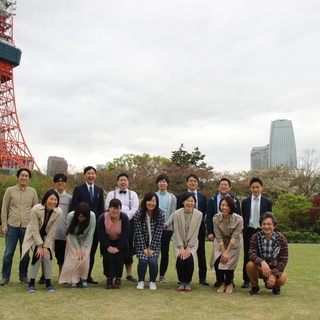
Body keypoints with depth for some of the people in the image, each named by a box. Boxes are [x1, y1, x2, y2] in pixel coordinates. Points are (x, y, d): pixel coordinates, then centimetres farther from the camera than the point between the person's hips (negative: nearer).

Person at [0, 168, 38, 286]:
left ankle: (23, 276, 20)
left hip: (27, 226, 1)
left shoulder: (32, 192, 7)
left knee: (26, 253, 7)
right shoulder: (10, 190, 4)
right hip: (12, 226, -1)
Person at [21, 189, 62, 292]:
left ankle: (48, 282, 2)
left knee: (47, 256, -14)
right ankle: (32, 282, -5)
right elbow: (35, 229, -22)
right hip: (34, 235, -2)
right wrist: (40, 246, -20)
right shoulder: (36, 209, -28)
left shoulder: (58, 212, -21)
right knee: (38, 256, -19)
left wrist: (45, 246, -16)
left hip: (47, 236, 2)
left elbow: (51, 230, -15)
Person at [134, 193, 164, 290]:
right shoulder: (138, 214, -12)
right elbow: (139, 233, -11)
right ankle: (141, 281, 5)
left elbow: (158, 233, -11)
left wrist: (152, 248, -13)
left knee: (153, 261, -18)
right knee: (143, 260, -19)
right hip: (141, 244, 0)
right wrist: (144, 248, -13)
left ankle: (152, 282, 6)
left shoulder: (160, 214, -11)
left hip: (154, 244, 0)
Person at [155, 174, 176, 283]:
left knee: (165, 252, 3)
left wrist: (166, 224, -11)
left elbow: (173, 212, 3)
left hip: (166, 228, 0)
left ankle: (162, 275, 11)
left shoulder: (172, 197, 11)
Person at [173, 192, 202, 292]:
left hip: (192, 243, 0)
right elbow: (177, 231, -10)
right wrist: (181, 248, -14)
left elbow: (195, 232, -7)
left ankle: (187, 283, 0)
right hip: (179, 242, 0)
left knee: (189, 260, -23)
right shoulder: (177, 213, -11)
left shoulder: (199, 214, -8)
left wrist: (188, 247, -12)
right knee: (180, 260, -22)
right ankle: (182, 282, 2)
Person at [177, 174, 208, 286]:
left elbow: (205, 213, 11)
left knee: (201, 252, 5)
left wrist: (200, 222, 0)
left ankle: (202, 277, 13)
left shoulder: (203, 197, 11)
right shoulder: (181, 196, 5)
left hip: (199, 227, 2)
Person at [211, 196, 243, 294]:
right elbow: (219, 237, -14)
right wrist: (223, 252, -20)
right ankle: (222, 283, 11)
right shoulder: (216, 218, -18)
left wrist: (227, 252, -21)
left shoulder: (238, 219, -24)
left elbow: (234, 237, -19)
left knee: (228, 262, -15)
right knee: (217, 261, -16)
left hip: (233, 244, -2)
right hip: (220, 243, 2)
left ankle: (229, 283, 15)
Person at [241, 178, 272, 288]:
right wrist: (243, 232, 0)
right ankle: (247, 280, 14)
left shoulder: (267, 202, 5)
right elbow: (244, 218, 7)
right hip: (249, 232, 1)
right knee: (247, 256, 5)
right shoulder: (245, 202, 7)